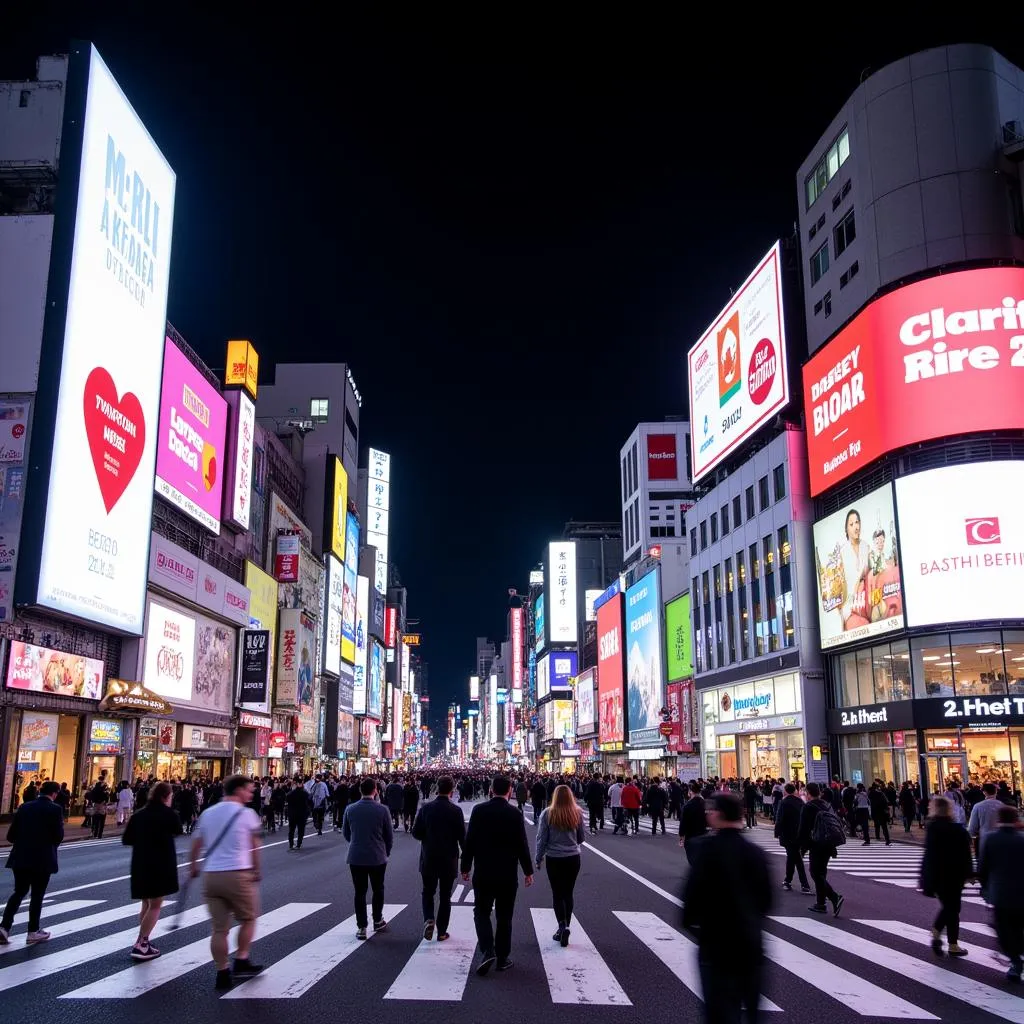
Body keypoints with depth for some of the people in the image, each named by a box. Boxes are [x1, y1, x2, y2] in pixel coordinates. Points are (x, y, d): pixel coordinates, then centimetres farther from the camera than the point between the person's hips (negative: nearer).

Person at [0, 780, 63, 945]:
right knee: (37, 895, 6)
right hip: (42, 859, -4)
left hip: (21, 858, 5)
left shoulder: (24, 807, 5)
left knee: (19, 892, 17)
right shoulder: (54, 809, -10)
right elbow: (58, 836, -12)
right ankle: (33, 932, 12)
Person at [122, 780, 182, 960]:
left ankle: (144, 942, 22)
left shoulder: (139, 814, 5)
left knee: (146, 904, 19)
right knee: (155, 906, 1)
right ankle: (140, 945, -6)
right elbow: (178, 831, 9)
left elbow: (126, 840, 6)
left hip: (141, 864, 6)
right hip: (161, 865, -6)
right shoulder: (168, 814, -9)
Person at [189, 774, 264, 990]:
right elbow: (254, 847, 2)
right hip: (238, 874, -5)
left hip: (210, 875, 5)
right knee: (248, 919, 16)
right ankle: (241, 961, 16)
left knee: (219, 928, 9)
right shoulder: (247, 814, -5)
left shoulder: (207, 813, 9)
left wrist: (193, 867, 29)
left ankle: (222, 973, 12)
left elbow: (196, 844, 14)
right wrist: (256, 870, 16)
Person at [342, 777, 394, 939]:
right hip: (377, 857, -1)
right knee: (378, 890, 17)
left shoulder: (350, 809, -4)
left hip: (356, 857, 1)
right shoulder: (382, 810, -10)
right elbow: (390, 835, -2)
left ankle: (361, 927, 7)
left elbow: (345, 833, 8)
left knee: (360, 892, 8)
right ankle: (378, 921, 28)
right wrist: (385, 852, 15)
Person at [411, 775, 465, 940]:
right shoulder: (455, 811, -12)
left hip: (428, 859, 1)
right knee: (445, 896, 12)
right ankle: (441, 931, 16)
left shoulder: (425, 808, -7)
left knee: (428, 892, 17)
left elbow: (416, 833, -5)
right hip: (449, 860, -1)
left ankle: (428, 919, -6)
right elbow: (462, 837, -10)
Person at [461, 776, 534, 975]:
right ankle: (502, 958, 17)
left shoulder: (478, 810, -6)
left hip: (483, 873, 0)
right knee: (504, 916, 12)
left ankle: (487, 952, -6)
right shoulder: (515, 814, -9)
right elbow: (522, 845, -6)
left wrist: (466, 867, 6)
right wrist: (528, 871, 6)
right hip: (507, 874, 0)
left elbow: (469, 841, -4)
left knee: (481, 912, 11)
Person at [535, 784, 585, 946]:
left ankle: (562, 926, -8)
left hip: (554, 859, -2)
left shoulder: (547, 813, -11)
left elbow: (541, 838, -6)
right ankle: (565, 927, 16)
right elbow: (581, 838, 7)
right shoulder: (577, 813, -4)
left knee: (557, 894, 6)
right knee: (568, 893, 12)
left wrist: (539, 858, 6)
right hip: (573, 858, 2)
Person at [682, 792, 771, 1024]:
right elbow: (766, 898, 7)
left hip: (716, 939, -6)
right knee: (751, 1005, 19)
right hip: (750, 941, 6)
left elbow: (693, 889, -16)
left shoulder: (706, 847, -15)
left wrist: (689, 920, 2)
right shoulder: (756, 852, 2)